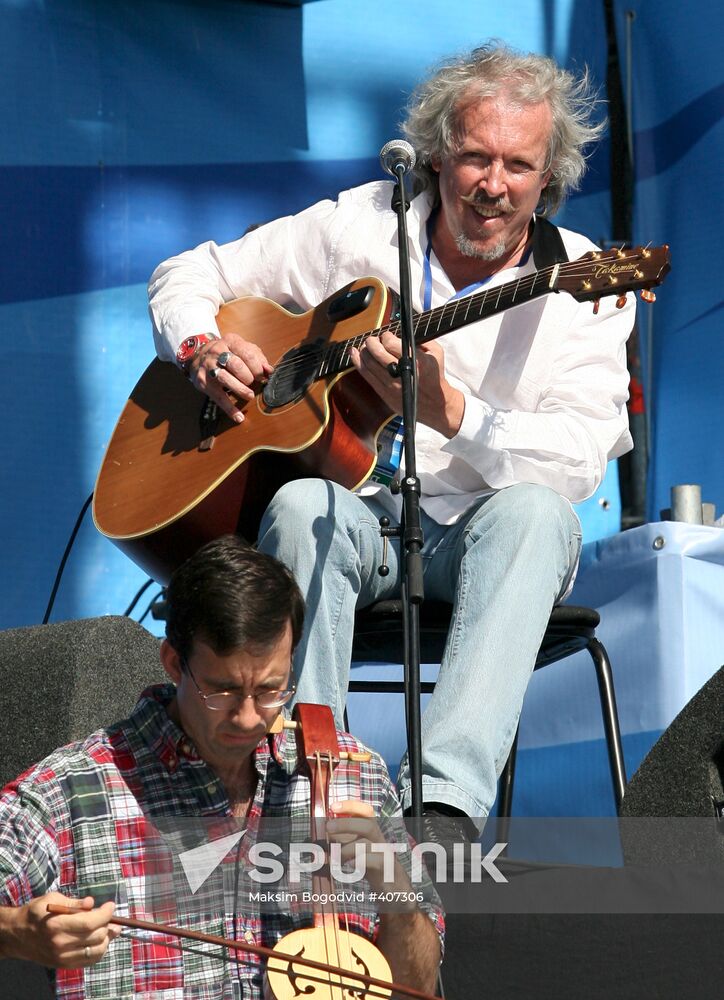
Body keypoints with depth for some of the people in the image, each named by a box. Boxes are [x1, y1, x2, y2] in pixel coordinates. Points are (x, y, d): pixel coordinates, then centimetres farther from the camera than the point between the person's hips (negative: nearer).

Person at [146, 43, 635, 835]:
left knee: (535, 511, -36)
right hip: (357, 514, 1)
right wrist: (203, 349, -10)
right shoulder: (359, 228, 2)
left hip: (481, 535, -1)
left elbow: (581, 460, -16)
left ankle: (443, 801, -50)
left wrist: (447, 410, -29)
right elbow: (190, 275, 12)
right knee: (302, 506, -33)